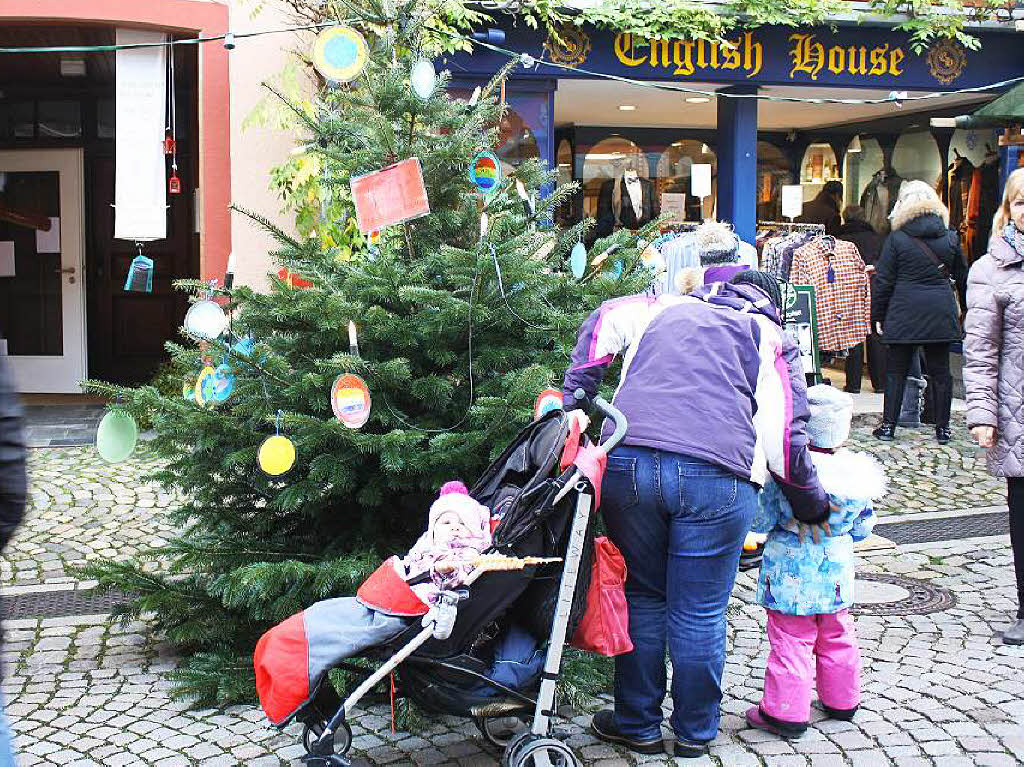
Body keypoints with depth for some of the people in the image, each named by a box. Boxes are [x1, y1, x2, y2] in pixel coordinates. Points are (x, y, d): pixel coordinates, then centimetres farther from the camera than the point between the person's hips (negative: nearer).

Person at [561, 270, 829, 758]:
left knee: (642, 600, 16)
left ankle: (638, 725, 27)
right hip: (719, 477, -1)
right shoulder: (771, 338, 20)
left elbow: (605, 321, 9)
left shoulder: (667, 307, 28)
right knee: (700, 614, 11)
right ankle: (694, 733, 25)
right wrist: (811, 506, 20)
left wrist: (575, 398, 12)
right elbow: (784, 437, 8)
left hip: (629, 462, 2)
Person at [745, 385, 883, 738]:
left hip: (791, 575, -5)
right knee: (837, 637, 20)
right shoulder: (857, 474, -5)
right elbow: (862, 528, 7)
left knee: (790, 641, 1)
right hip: (836, 573, 5)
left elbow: (762, 521, -12)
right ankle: (841, 701, 35)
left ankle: (785, 712, 6)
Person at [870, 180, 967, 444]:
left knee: (896, 370, 7)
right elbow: (963, 277, 14)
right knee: (940, 371, 9)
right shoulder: (950, 238, 5)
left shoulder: (896, 239, -4)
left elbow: (883, 282, -4)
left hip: (904, 314, -2)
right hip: (941, 313, 3)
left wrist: (878, 316, 4)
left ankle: (889, 425, 7)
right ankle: (942, 428, 14)